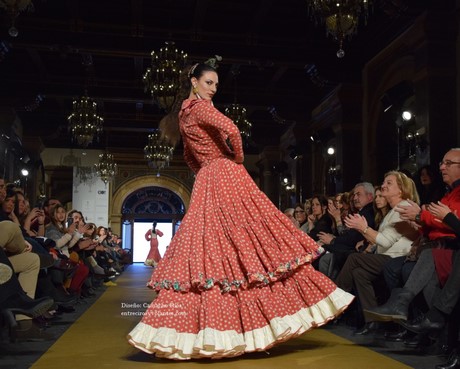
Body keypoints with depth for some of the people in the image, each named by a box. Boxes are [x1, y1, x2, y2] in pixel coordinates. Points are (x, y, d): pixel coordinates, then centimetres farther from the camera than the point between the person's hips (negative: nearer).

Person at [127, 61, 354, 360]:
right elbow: (231, 130, -22)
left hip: (207, 184, 9)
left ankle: (212, 330, 1)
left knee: (212, 250, 3)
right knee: (249, 245, -5)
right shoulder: (199, 107, -5)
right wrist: (239, 158, -7)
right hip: (226, 178, -9)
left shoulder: (184, 114, 22)